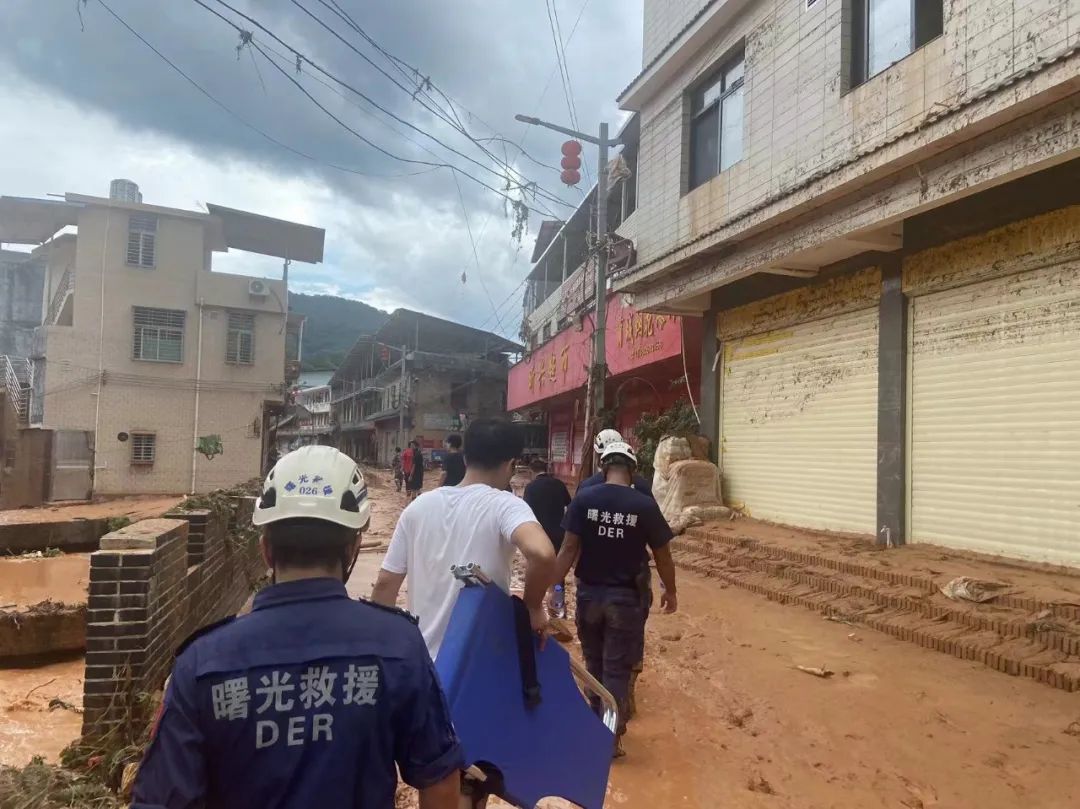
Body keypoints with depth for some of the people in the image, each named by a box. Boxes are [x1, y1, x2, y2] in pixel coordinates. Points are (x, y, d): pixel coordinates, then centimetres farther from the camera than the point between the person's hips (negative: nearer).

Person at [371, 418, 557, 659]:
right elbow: (542, 554, -33)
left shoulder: (419, 506, 2)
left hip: (422, 659, 4)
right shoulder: (504, 505, -13)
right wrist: (533, 607, -15)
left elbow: (385, 584, 4)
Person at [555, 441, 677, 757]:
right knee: (617, 668, 8)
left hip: (589, 594, 3)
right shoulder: (645, 505, -10)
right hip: (625, 597, -2)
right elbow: (662, 556, -2)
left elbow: (569, 549, -8)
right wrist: (670, 591, 13)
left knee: (594, 663, 21)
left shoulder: (583, 499, -7)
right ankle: (611, 736, 15)